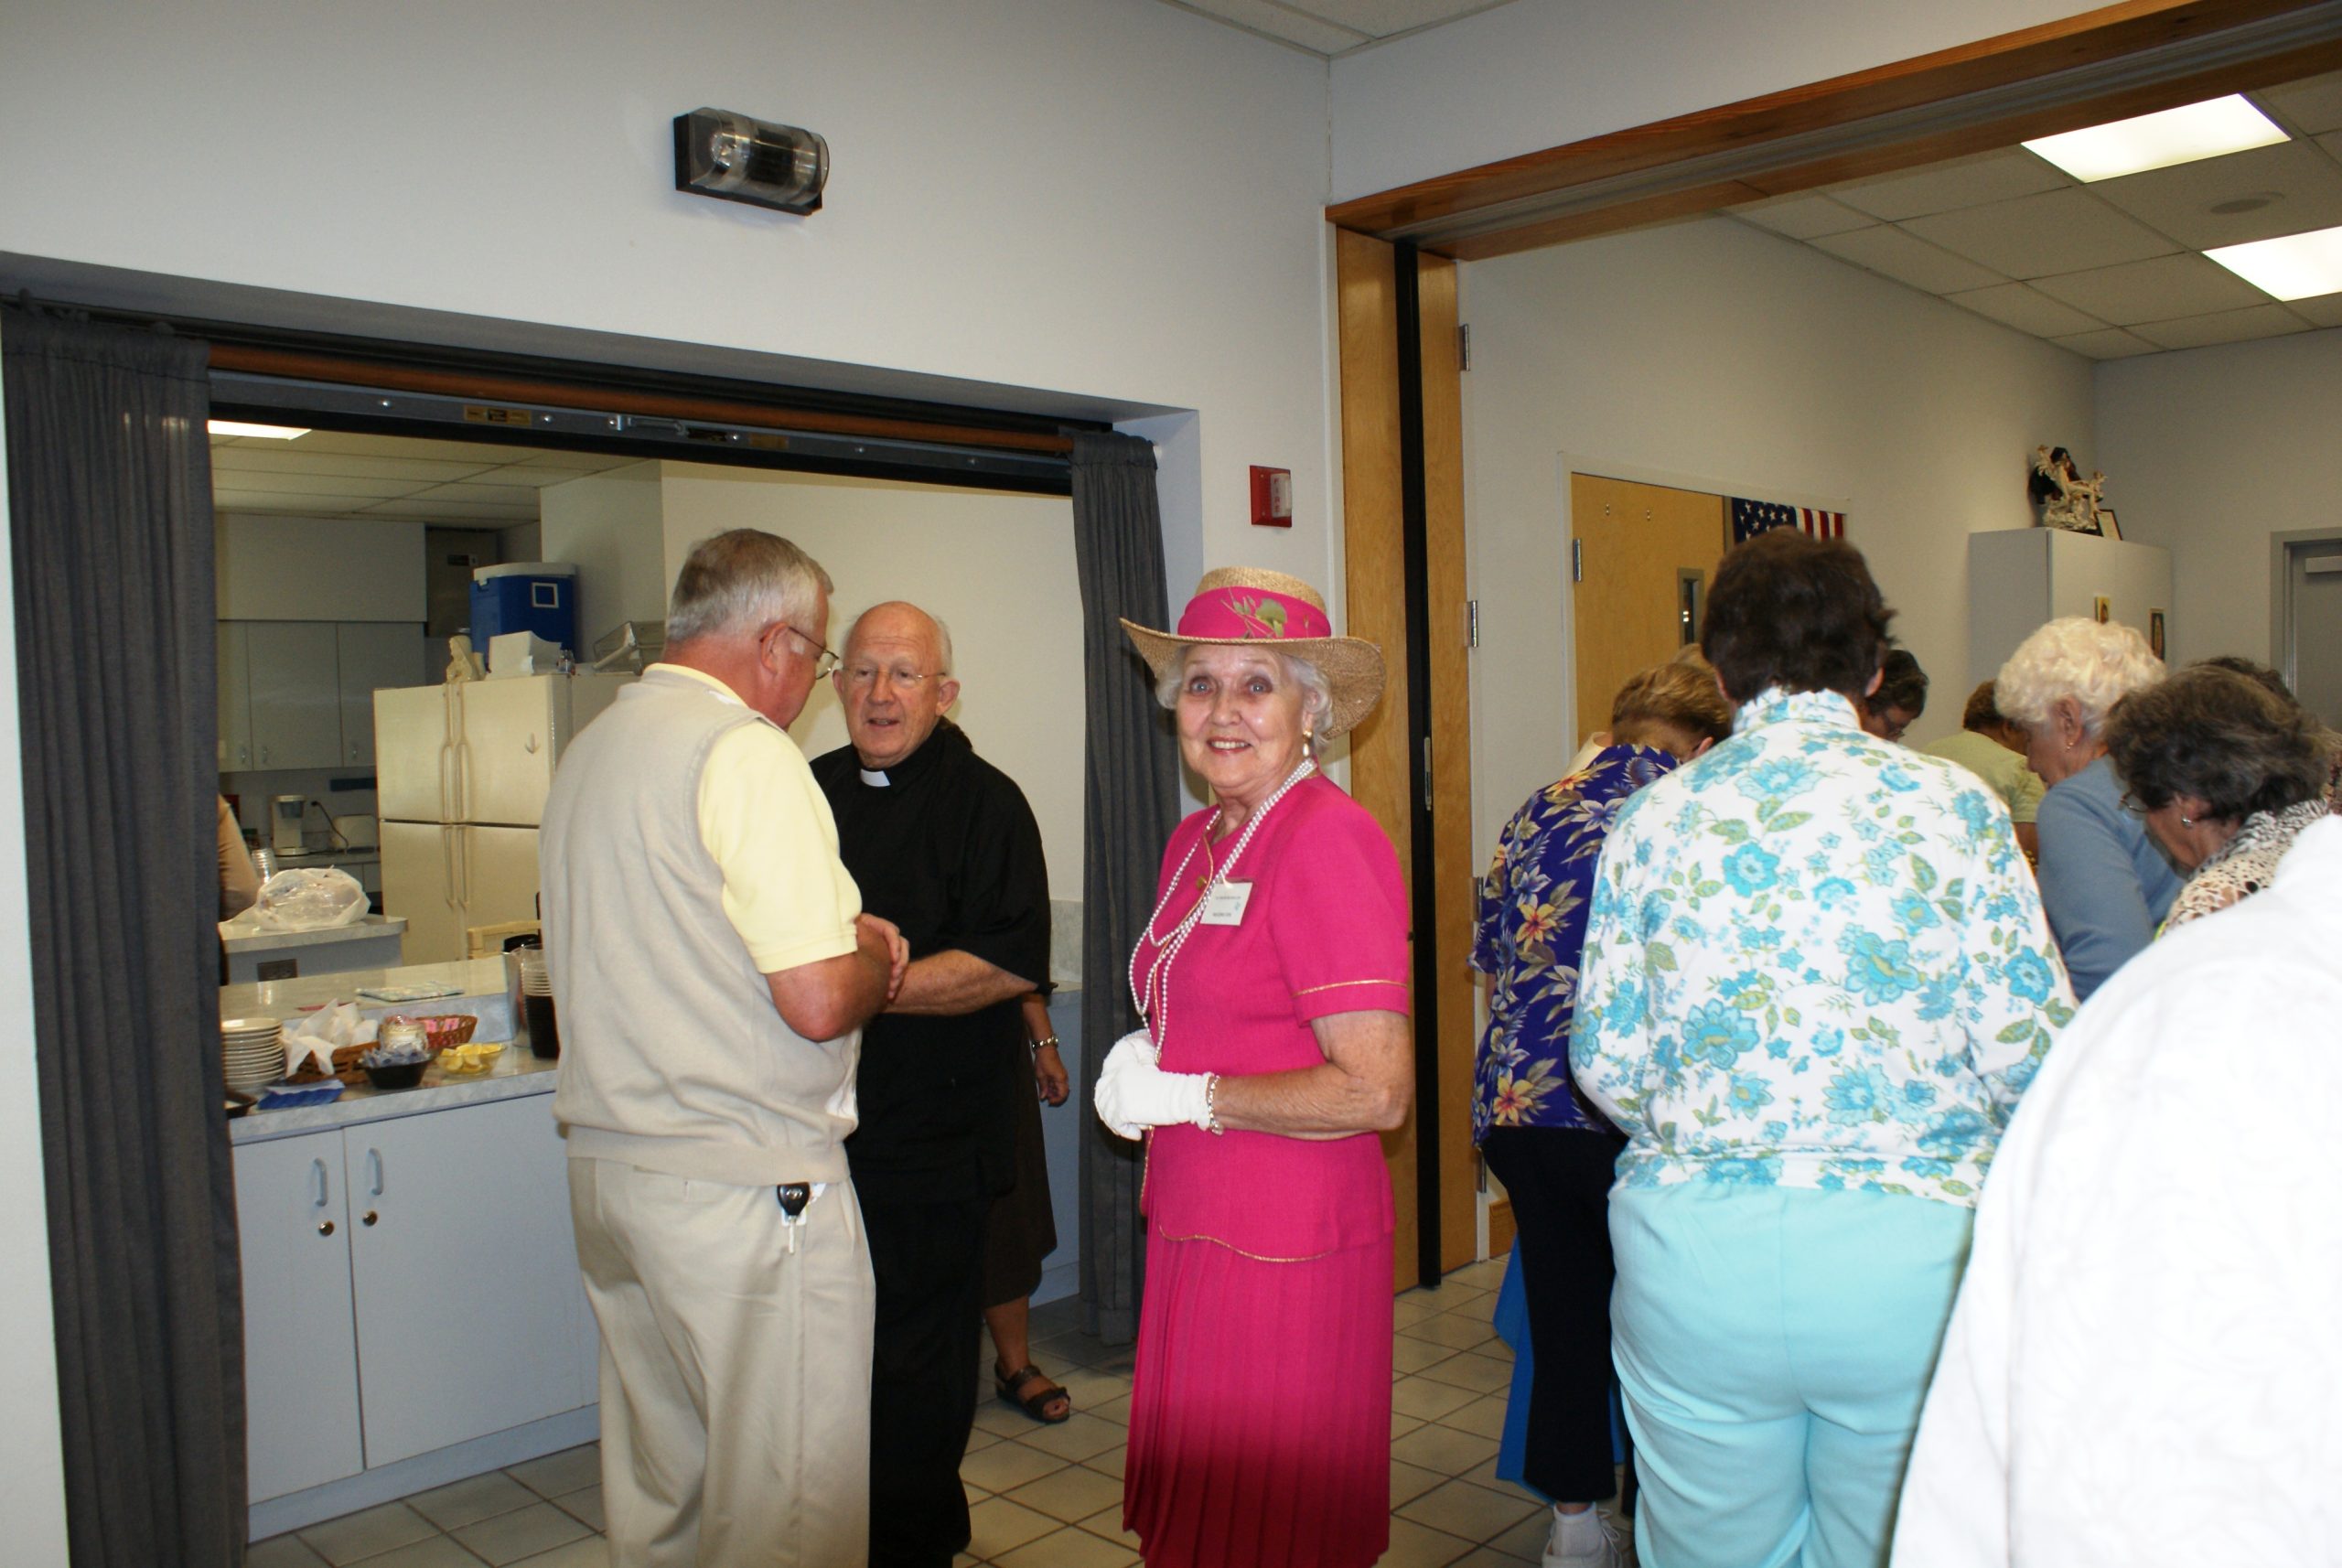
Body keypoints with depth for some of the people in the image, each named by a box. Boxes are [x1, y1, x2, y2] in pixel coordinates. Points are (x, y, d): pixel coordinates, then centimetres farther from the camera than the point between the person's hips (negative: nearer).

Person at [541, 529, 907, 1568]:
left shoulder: (591, 748, 13)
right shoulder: (746, 751, -16)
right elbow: (818, 1002, -22)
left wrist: (836, 931, 19)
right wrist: (874, 961, 0)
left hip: (605, 1162, 9)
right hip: (745, 1184, -9)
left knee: (658, 1484, 20)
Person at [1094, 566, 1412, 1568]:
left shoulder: (1328, 840, -18)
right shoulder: (1196, 841, 9)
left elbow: (1376, 1092, -23)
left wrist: (1185, 1096, -15)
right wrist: (1141, 1063, 2)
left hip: (1287, 1251, -8)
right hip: (1195, 1227, 8)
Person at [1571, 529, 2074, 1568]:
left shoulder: (1653, 818, -1)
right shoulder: (1955, 807, -4)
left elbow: (1607, 1068, 0)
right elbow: (2031, 1054, -7)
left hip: (1692, 1249, 1)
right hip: (1913, 1251, -1)